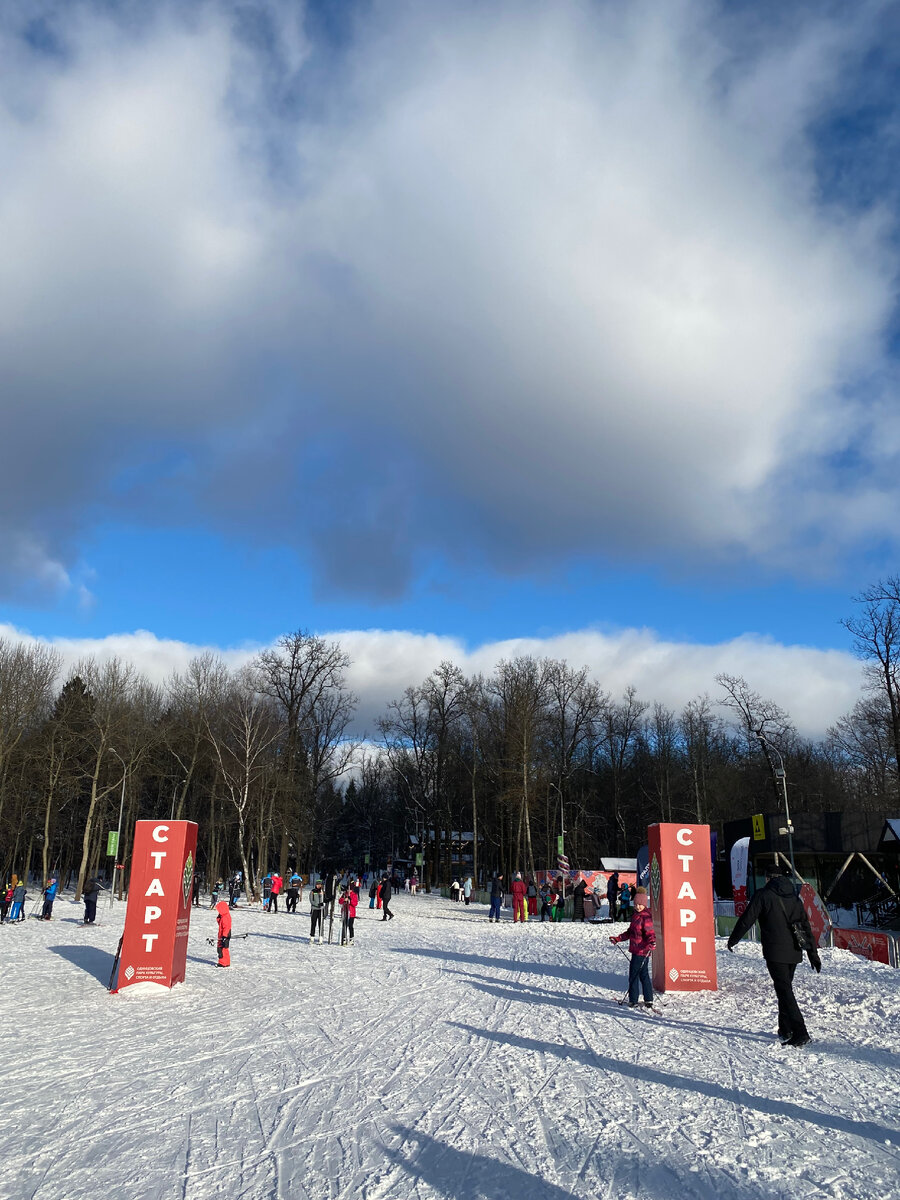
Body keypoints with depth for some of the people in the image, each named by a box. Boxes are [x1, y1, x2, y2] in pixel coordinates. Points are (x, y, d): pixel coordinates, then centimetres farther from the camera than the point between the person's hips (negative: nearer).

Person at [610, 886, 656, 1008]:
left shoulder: (646, 917, -16)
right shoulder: (636, 915, 12)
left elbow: (650, 933, -21)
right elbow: (630, 932, 22)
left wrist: (651, 943, -40)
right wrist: (618, 939, 23)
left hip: (642, 951, -9)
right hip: (636, 950, 9)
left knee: (633, 974, -2)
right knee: (643, 975, 14)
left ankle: (633, 1001, 8)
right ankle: (648, 1000, 21)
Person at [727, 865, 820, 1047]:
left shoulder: (763, 895, -6)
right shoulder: (795, 898, 13)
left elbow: (746, 919, -6)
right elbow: (807, 929, 15)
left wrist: (732, 940, 7)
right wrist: (814, 956, 20)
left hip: (775, 953, -7)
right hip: (794, 953, 7)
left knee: (784, 991, -7)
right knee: (785, 988, 19)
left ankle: (800, 1032, -15)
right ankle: (785, 1029, 26)